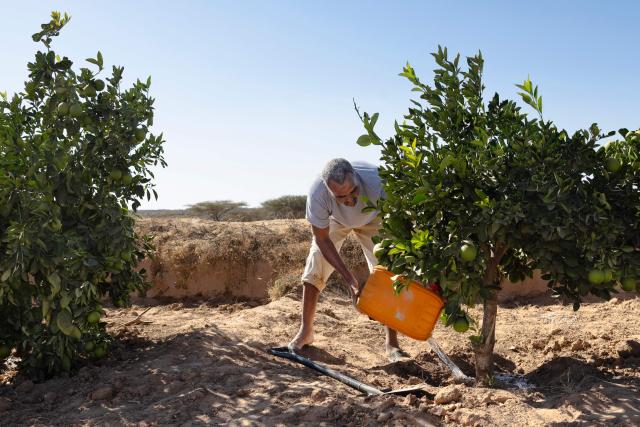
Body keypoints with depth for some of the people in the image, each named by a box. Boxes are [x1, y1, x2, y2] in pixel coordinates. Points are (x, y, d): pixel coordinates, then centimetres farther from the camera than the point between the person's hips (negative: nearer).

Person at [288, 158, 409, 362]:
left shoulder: (377, 180, -45)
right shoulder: (317, 193, -41)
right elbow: (322, 240, -25)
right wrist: (349, 279, -31)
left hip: (372, 218, 0)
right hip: (334, 220, 1)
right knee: (314, 268, -9)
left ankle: (392, 344, -1)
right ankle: (305, 331, 10)